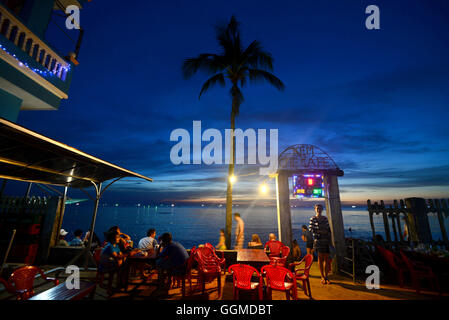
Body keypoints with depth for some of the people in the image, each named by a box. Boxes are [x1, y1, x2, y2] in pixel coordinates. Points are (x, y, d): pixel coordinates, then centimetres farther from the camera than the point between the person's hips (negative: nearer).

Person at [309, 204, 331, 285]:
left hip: (326, 241, 3)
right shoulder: (313, 219, -1)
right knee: (320, 258, 0)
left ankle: (326, 276, 12)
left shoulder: (325, 218, 10)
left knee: (326, 258, 3)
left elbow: (329, 229, 11)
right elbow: (311, 229, -5)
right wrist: (321, 231, -11)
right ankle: (322, 277, 9)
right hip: (318, 240, -3)